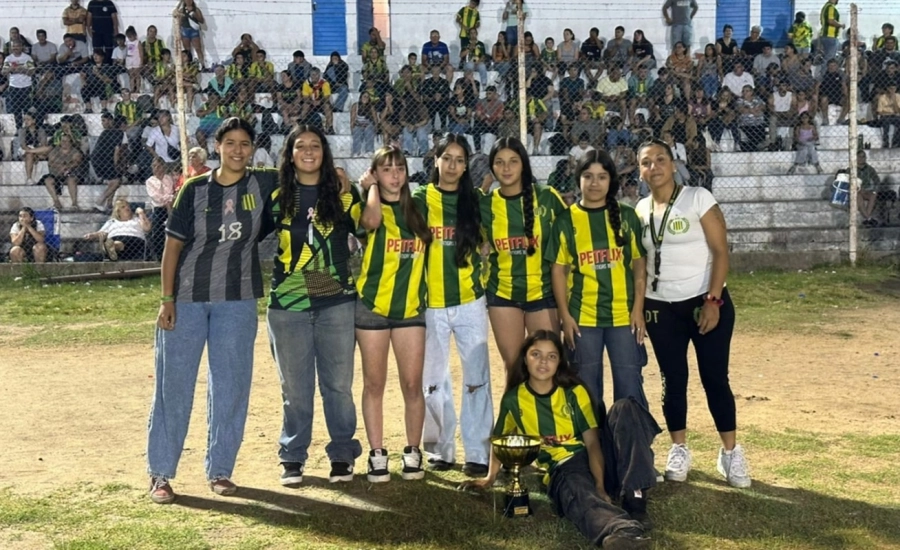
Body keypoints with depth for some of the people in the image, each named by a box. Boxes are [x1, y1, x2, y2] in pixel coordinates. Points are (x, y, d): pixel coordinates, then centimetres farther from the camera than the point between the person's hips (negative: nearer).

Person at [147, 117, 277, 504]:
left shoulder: (263, 186, 1)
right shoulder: (195, 189, -2)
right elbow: (173, 244, -1)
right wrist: (166, 299, -7)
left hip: (237, 302, 1)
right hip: (187, 299, -1)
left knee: (230, 386, 6)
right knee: (173, 384, 2)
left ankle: (220, 470, 19)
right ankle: (160, 473, 12)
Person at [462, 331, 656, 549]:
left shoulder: (574, 391, -2)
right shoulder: (513, 399, 1)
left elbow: (592, 441, -9)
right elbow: (501, 440, 20)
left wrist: (600, 485, -23)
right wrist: (490, 477, 21)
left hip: (596, 459, 2)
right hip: (563, 469, -1)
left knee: (625, 408, -25)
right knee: (577, 494, -41)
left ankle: (634, 501, -38)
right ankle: (625, 529, -75)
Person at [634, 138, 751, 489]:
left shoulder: (698, 199, -7)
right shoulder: (641, 210, 5)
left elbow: (721, 252, -9)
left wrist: (713, 300, -16)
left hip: (705, 302, -3)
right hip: (660, 308, 3)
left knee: (715, 378, 0)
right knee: (673, 380, 8)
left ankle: (731, 453, 13)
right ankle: (679, 450, 21)